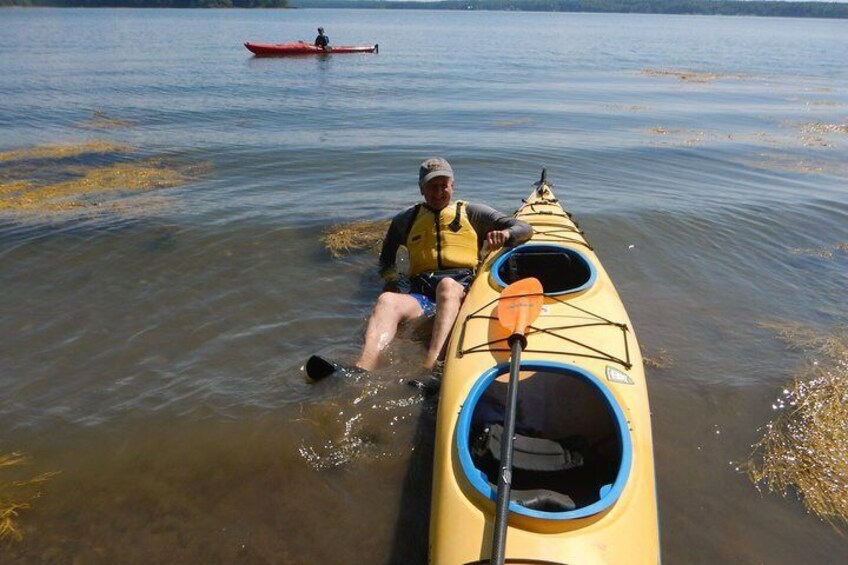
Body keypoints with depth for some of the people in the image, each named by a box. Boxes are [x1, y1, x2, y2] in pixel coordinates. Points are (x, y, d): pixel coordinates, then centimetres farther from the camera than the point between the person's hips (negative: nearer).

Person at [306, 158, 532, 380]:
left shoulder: (471, 213, 20)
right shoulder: (406, 220, 27)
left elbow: (524, 229, 14)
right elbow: (386, 257, 40)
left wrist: (505, 234, -9)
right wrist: (391, 276, 20)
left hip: (462, 290, -2)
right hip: (421, 295, 2)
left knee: (446, 285, -38)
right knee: (387, 300, -31)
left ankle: (429, 367, -58)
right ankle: (362, 369, -55)